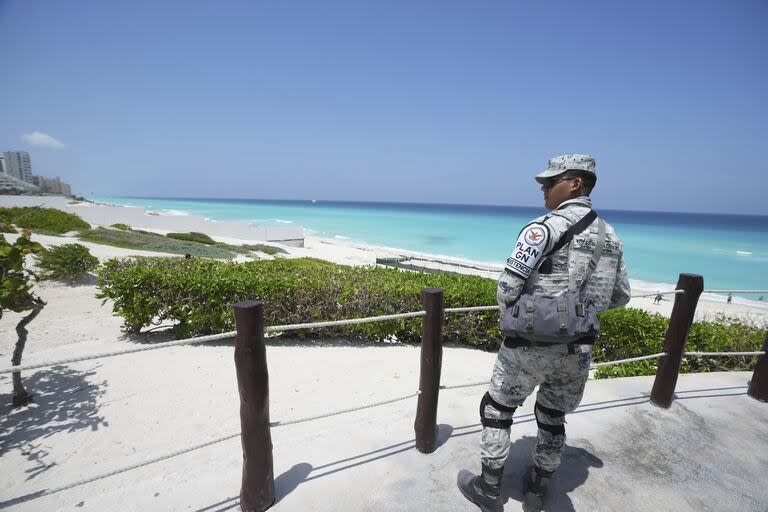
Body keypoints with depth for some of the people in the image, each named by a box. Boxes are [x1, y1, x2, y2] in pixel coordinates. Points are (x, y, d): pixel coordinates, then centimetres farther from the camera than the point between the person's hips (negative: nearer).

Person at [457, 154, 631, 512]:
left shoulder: (545, 227, -17)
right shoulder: (610, 236, 6)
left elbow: (507, 286, -20)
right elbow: (620, 297, 12)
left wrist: (509, 314, 1)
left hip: (531, 345, -6)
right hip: (578, 347, 7)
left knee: (496, 409, 13)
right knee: (552, 417, 23)